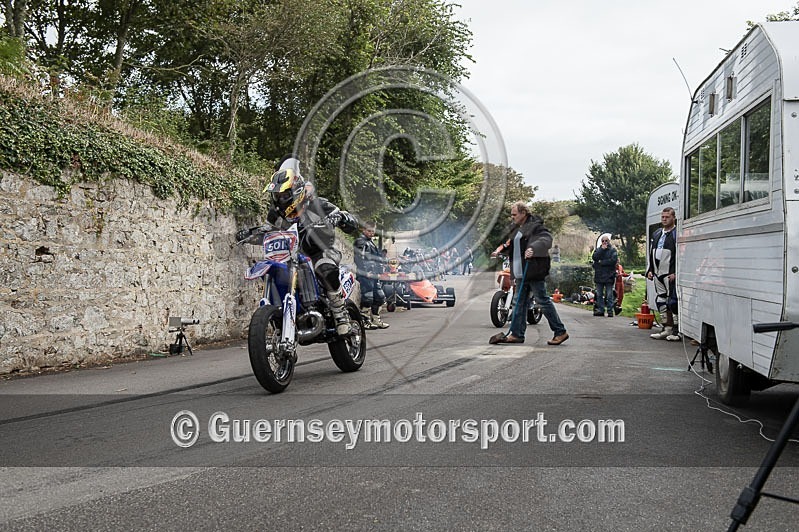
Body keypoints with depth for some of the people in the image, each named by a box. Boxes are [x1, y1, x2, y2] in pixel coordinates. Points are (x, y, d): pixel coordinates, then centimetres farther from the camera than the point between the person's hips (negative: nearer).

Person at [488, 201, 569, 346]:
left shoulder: (535, 226, -11)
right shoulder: (515, 228, 17)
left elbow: (546, 239, -27)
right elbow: (510, 245, 32)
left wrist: (533, 248, -42)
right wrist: (501, 249, 14)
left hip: (534, 270, -9)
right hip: (521, 273, 9)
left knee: (543, 301, -7)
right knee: (520, 302, 11)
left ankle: (560, 332, 1)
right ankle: (516, 334, 17)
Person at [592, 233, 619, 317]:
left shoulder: (613, 250, 2)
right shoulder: (598, 249, 13)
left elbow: (614, 260, -13)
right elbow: (594, 257, -5)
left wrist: (601, 262, -10)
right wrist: (602, 249, -11)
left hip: (609, 276, -4)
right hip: (599, 275, 4)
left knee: (609, 295, -4)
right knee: (599, 295, 7)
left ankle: (610, 310, -1)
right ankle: (601, 310, 14)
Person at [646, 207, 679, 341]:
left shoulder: (677, 234, -6)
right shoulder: (656, 234, 18)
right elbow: (651, 253, 24)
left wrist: (676, 273, -17)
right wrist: (650, 270, 15)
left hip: (671, 275, -8)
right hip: (658, 274, 8)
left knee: (673, 302, -9)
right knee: (662, 302, 10)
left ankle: (679, 331, -3)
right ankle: (668, 329, 18)